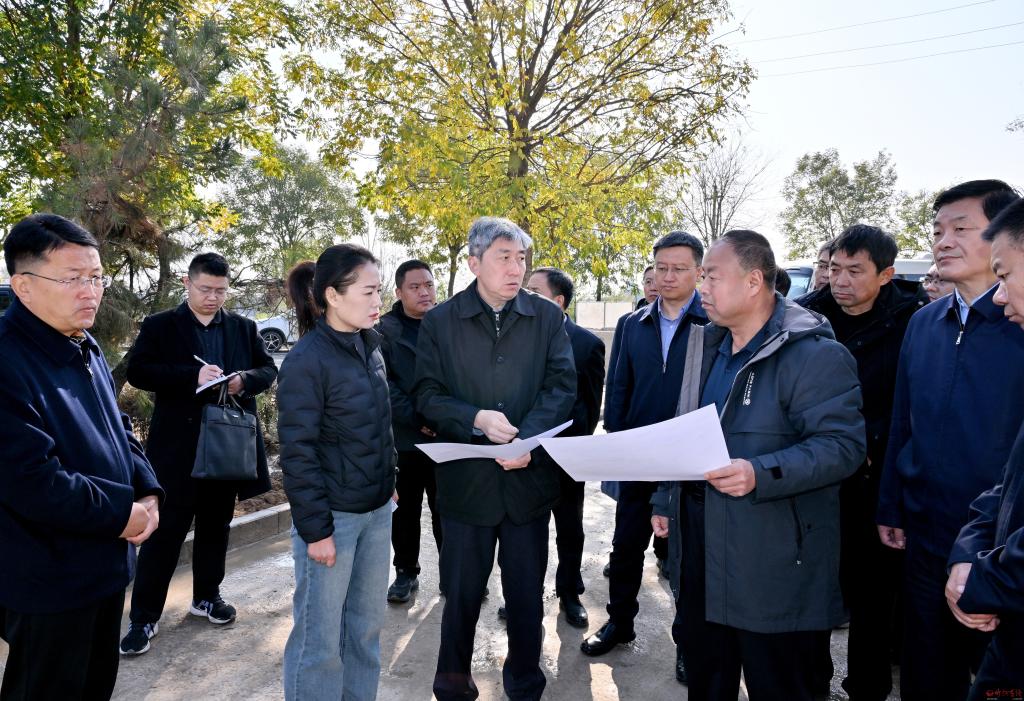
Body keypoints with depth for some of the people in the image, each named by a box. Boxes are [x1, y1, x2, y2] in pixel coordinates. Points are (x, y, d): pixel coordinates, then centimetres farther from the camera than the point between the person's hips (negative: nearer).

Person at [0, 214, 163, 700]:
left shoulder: (86, 349, 6)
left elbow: (119, 432, 13)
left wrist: (148, 493, -3)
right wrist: (124, 512, -17)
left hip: (105, 563, 9)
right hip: (48, 582, -8)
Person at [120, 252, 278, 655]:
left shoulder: (244, 328, 9)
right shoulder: (159, 326, 0)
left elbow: (269, 369, 7)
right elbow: (137, 371, -11)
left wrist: (246, 379, -16)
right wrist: (193, 376, -23)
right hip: (178, 445, -3)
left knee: (216, 526, 15)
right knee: (165, 531, 1)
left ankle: (207, 596, 33)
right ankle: (144, 616, 13)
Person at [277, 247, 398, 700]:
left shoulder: (370, 347, 5)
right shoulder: (307, 360, -17)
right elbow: (298, 452, -16)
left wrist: (389, 482, 13)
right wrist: (315, 528, -16)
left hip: (376, 511, 7)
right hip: (333, 515, -7)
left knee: (367, 624, 18)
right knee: (320, 637, 8)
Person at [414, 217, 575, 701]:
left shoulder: (548, 318, 2)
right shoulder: (439, 323, -1)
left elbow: (562, 387, -5)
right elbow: (427, 395, -4)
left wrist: (528, 439, -20)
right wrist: (476, 419, -21)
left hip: (530, 477, 1)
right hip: (465, 479, -1)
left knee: (527, 593, 15)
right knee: (461, 593, 14)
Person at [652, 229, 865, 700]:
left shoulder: (814, 354, -16)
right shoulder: (707, 345, 10)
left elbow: (844, 444, -22)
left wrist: (760, 474, -34)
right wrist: (666, 500, 18)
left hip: (773, 565, -7)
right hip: (699, 543, 8)